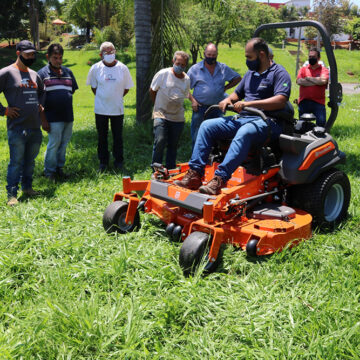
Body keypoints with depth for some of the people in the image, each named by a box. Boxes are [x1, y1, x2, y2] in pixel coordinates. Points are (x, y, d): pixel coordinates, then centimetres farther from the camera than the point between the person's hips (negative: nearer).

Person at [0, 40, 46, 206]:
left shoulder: (34, 74, 15)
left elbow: (41, 91, 34)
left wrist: (41, 105, 18)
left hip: (35, 127, 6)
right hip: (17, 128, -6)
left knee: (30, 160, 14)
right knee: (16, 162, -4)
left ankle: (27, 187, 27)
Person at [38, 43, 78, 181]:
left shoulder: (68, 72, 14)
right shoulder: (42, 73, 0)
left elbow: (72, 90, 24)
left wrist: (65, 102, 12)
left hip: (68, 115, 5)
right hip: (53, 117, -5)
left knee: (64, 143, 11)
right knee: (54, 143, -3)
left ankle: (59, 167, 24)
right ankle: (49, 171, 11)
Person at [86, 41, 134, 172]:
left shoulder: (122, 68, -5)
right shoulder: (95, 68, -4)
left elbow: (126, 88, 6)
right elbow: (93, 87, 9)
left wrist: (116, 97, 6)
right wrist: (102, 98, 6)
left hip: (117, 109, 0)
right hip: (100, 109, 0)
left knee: (118, 136, 9)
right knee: (102, 137, 9)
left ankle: (119, 161, 23)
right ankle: (103, 161, 22)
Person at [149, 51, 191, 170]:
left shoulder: (187, 79, 5)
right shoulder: (163, 74, -7)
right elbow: (152, 91, 4)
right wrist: (158, 106, 8)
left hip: (178, 117, 4)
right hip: (161, 115, -4)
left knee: (173, 146, 9)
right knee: (160, 141, -18)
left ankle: (170, 170, 22)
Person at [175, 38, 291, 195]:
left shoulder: (279, 73, -3)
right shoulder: (250, 73, 23)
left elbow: (280, 101, -18)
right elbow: (237, 93, 33)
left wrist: (249, 103, -24)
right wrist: (228, 100, 7)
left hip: (266, 122, -8)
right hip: (242, 118, 8)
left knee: (244, 133, -41)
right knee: (207, 125, -8)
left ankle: (219, 179, -46)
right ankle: (195, 174, -16)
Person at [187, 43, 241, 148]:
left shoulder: (223, 68, 8)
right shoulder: (195, 69, 2)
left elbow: (237, 78, 19)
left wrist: (226, 87, 8)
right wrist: (192, 100, -7)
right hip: (200, 107, -2)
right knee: (197, 136, -3)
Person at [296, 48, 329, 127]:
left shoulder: (324, 70, 7)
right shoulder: (303, 69, 12)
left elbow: (323, 81, -13)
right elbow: (299, 81, -7)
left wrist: (308, 78, -4)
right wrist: (316, 82, -6)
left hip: (318, 102, -2)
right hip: (304, 102, 2)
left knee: (321, 123, -12)